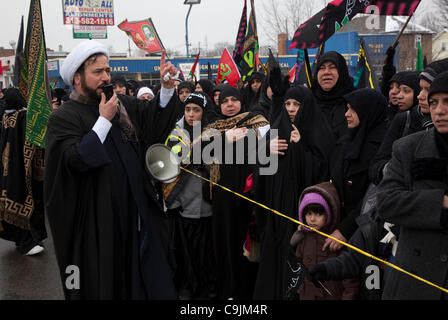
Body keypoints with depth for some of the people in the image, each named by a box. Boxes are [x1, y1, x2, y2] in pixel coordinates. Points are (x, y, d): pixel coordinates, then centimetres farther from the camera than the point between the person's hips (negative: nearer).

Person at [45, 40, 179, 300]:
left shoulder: (124, 105, 8)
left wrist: (167, 87, -10)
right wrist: (104, 120, -20)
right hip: (98, 217, -5)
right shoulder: (64, 118, -9)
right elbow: (74, 159, -22)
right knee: (104, 280, 8)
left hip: (136, 208, 6)